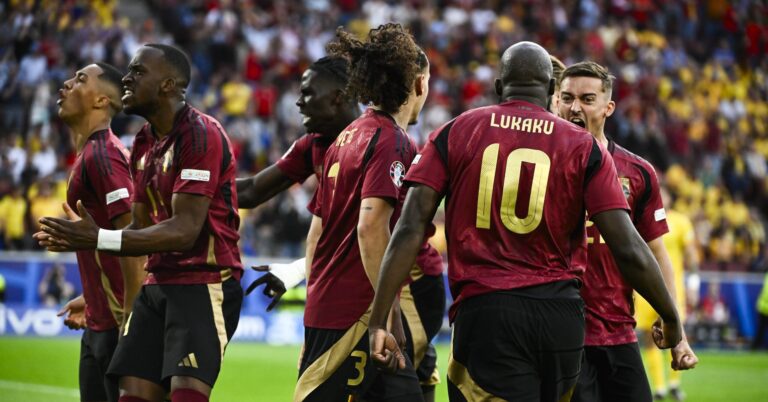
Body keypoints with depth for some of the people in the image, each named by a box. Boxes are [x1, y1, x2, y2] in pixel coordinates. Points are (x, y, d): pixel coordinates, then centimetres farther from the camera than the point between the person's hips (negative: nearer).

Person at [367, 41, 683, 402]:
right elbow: (630, 250, -1)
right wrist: (671, 319, 13)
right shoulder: (584, 148, 6)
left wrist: (378, 322, -1)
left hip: (484, 311, -2)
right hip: (562, 316, 2)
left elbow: (409, 230, -1)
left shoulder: (454, 133, 7)